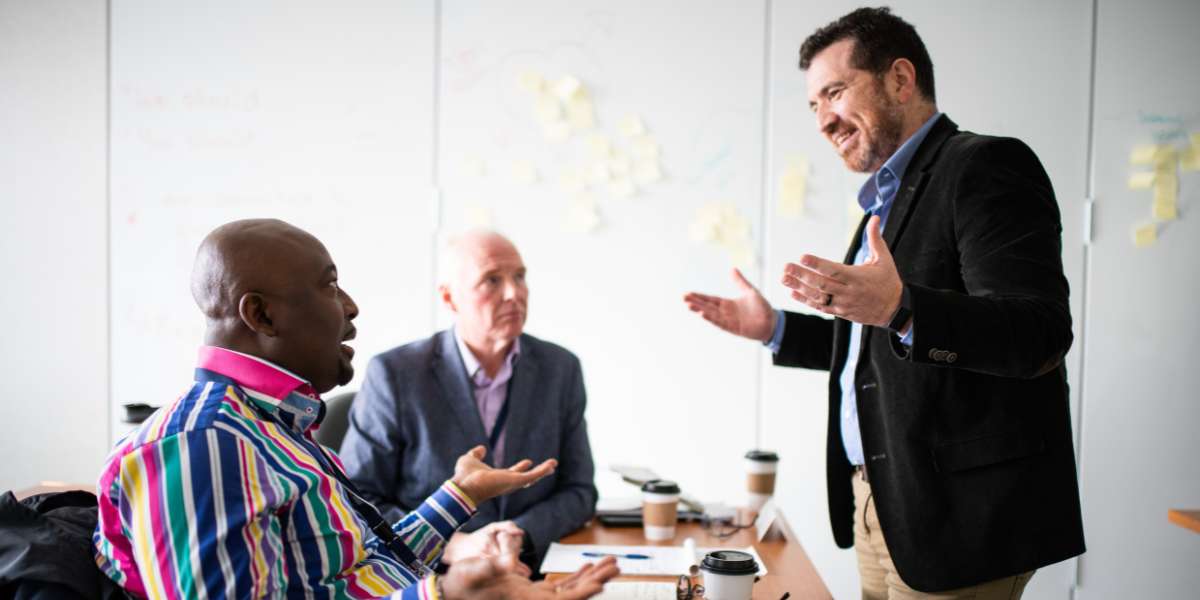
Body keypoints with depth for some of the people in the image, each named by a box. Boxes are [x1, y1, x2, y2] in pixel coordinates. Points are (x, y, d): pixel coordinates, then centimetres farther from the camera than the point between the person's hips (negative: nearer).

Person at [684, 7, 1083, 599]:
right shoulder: (889, 195, 17)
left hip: (957, 515, -8)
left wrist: (902, 309, -38)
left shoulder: (986, 167, -12)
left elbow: (1040, 334, -23)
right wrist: (776, 328, 13)